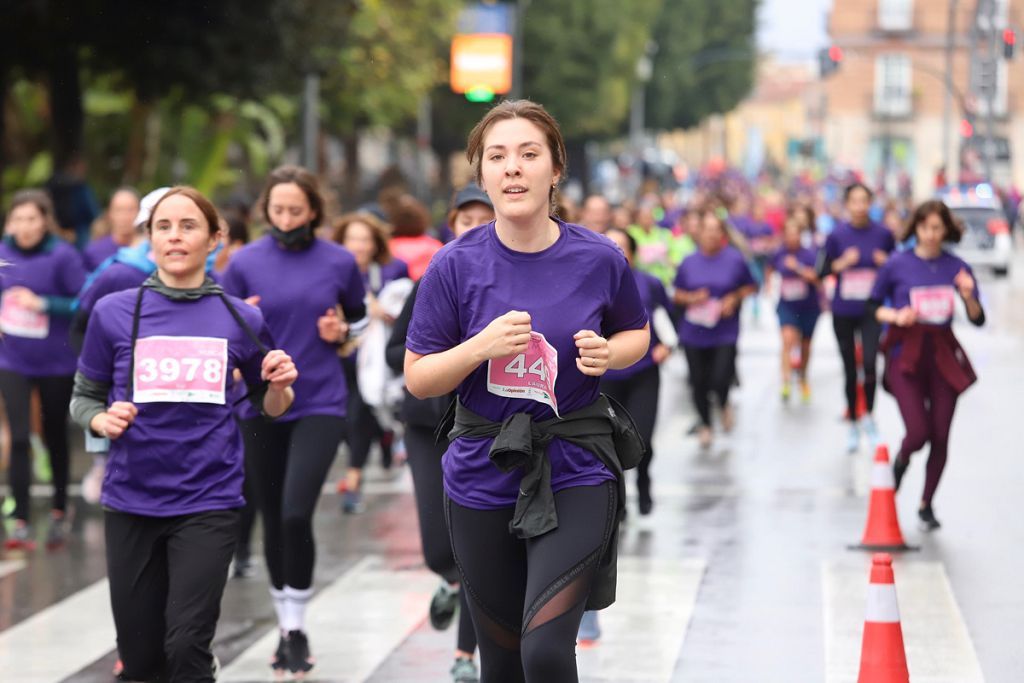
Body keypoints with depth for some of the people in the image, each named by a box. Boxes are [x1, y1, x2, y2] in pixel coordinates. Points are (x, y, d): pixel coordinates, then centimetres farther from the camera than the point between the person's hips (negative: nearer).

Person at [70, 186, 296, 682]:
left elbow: (269, 407, 14)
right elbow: (83, 399, 9)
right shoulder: (114, 313, 0)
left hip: (208, 503, -1)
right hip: (131, 503, 1)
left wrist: (279, 387, -8)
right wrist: (103, 419, -13)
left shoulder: (241, 320, 2)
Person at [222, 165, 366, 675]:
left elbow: (359, 317, 15)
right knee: (273, 521, 11)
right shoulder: (245, 263, -3)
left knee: (296, 515, -17)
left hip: (320, 406, -2)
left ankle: (297, 628, -2)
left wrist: (341, 332, -6)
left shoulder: (339, 262, -2)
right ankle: (285, 626, 28)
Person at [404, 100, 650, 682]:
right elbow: (417, 379, -2)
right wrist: (480, 347, -20)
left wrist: (609, 353, -9)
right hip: (485, 475, 2)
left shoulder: (600, 259, -6)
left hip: (575, 473, -1)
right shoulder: (457, 266, -6)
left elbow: (637, 333, 13)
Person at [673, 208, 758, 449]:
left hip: (725, 332, -2)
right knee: (699, 382, 7)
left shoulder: (735, 259, -3)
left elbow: (751, 287, 7)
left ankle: (724, 404, 22)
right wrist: (692, 298, -12)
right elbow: (677, 295, 8)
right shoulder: (689, 262, 1)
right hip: (694, 332, 2)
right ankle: (705, 424, 33)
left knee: (720, 379, -15)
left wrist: (735, 298, -10)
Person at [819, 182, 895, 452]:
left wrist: (887, 263, -12)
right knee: (850, 369, 9)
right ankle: (852, 425, 24)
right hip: (843, 311, 1)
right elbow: (822, 271, 2)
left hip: (871, 311, -1)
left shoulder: (883, 234, -1)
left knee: (869, 362, -20)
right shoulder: (837, 235, -2)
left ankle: (868, 416, 1)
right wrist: (842, 263, -16)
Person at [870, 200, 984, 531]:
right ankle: (901, 461, 25)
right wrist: (896, 316, -13)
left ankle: (926, 505, 21)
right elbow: (873, 305, 6)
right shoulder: (898, 265, -4)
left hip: (943, 356, 2)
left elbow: (978, 320, 2)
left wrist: (969, 296, -17)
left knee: (940, 437, 3)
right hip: (905, 355, -2)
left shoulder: (956, 267, 1)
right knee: (918, 432, -13)